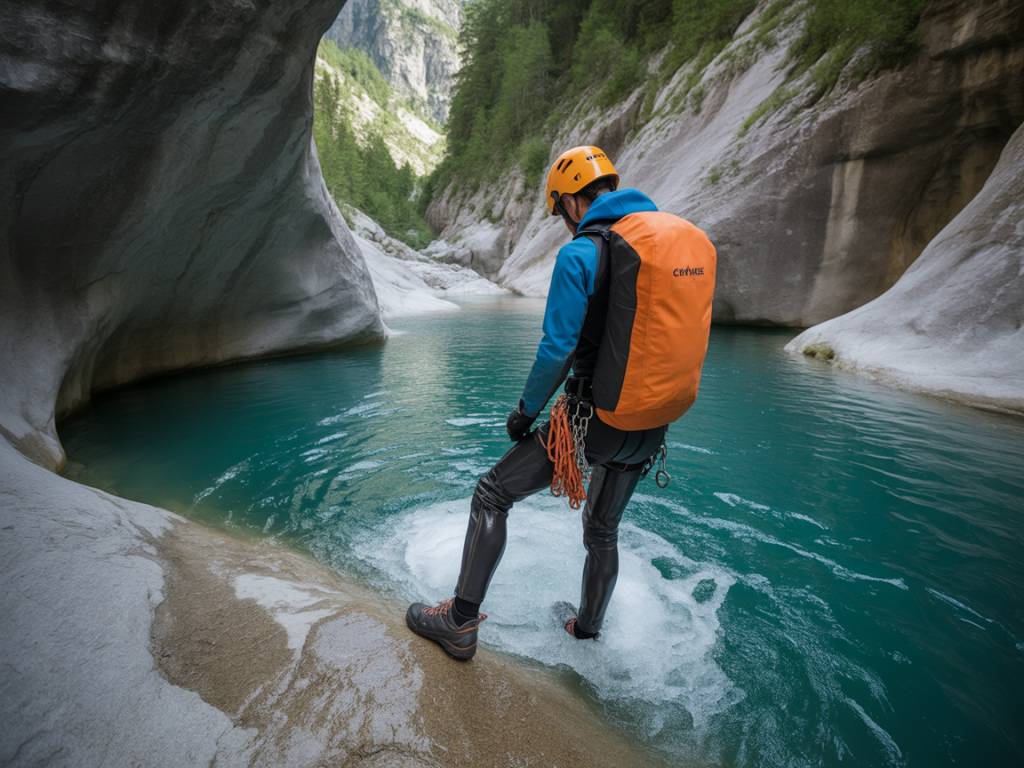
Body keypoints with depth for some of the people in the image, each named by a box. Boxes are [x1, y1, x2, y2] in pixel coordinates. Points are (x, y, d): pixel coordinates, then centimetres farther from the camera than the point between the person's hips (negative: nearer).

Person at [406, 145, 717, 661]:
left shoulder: (582, 253, -15)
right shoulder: (693, 241, 8)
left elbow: (557, 351, -16)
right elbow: (675, 337, 13)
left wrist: (526, 411, -1)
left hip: (595, 422, -7)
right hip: (653, 430, 7)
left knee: (491, 496, 10)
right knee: (603, 529, 26)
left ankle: (461, 623, 17)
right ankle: (587, 628, 46)